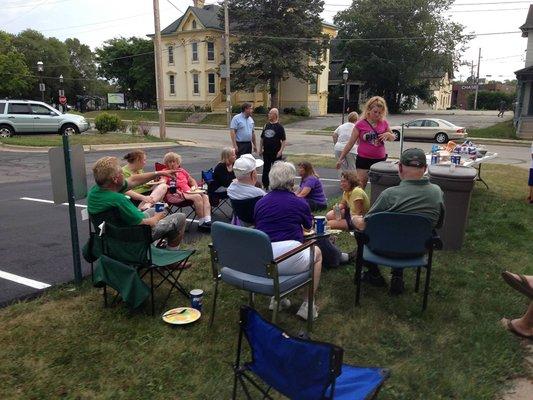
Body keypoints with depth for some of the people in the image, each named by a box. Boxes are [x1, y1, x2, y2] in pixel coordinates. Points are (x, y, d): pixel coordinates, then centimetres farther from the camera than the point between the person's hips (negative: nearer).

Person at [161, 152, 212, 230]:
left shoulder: (182, 170, 26)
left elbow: (192, 180, 30)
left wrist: (194, 186, 11)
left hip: (188, 192, 7)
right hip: (175, 195, -7)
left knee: (205, 196, -19)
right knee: (197, 197, -29)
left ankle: (208, 221, -32)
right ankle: (201, 223, -26)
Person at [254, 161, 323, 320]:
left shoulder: (260, 203, 10)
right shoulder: (299, 203, 2)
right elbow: (309, 226, 22)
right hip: (288, 261, -4)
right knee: (317, 253, 26)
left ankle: (277, 297, 29)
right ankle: (307, 305, 23)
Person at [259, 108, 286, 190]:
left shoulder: (279, 127, -6)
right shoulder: (266, 125, 9)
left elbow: (284, 140, -8)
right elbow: (262, 138, 15)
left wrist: (281, 151, -16)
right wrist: (260, 149, 10)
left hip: (276, 152, -5)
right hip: (266, 152, 5)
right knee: (265, 169, 11)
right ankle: (265, 185, 22)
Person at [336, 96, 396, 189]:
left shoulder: (384, 123, 3)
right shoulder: (360, 124, -6)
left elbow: (393, 137, 18)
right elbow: (350, 143, -2)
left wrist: (388, 134, -6)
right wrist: (341, 158, -3)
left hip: (380, 160, 3)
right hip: (364, 160, -3)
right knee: (360, 187, -3)